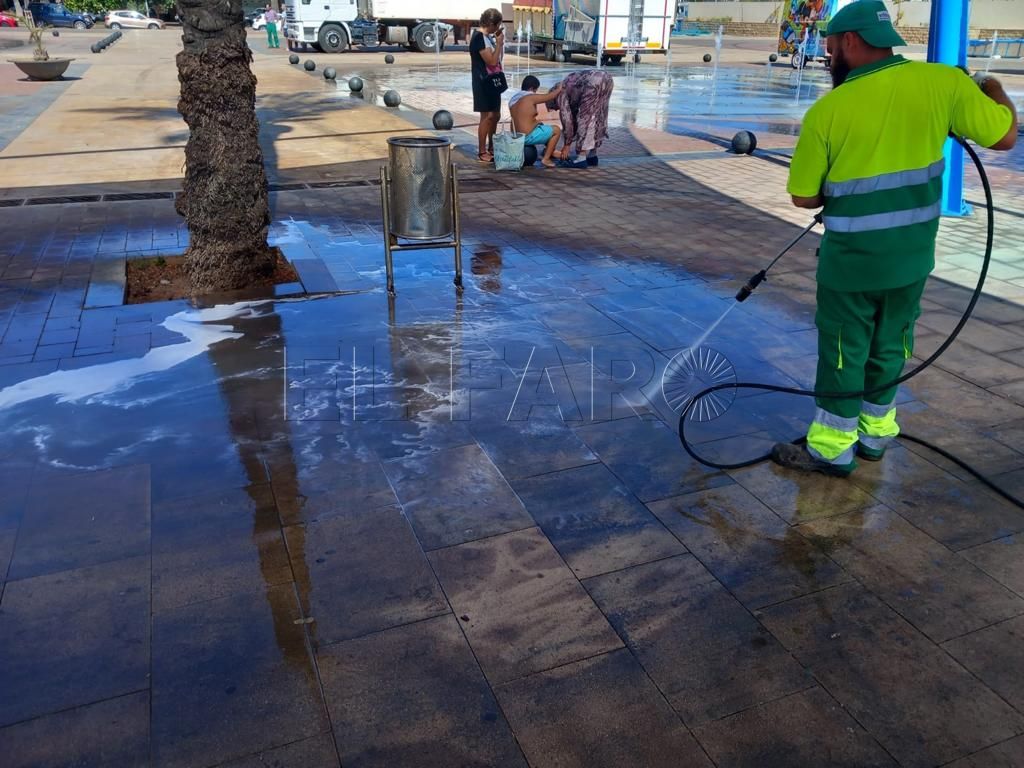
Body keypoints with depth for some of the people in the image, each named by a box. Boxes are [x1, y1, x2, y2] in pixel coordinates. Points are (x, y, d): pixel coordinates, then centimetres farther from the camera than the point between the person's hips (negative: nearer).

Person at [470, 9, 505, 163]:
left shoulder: (487, 36, 14)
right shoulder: (479, 37, -15)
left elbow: (497, 60, 21)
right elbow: (492, 61, -20)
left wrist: (499, 42, 12)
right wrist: (499, 43, -10)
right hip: (483, 81, -10)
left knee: (495, 115, 13)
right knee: (487, 116, -8)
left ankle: (491, 148, 25)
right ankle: (482, 152, -3)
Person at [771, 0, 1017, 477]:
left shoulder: (827, 109, -13)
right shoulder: (943, 82, -7)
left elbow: (803, 197, -8)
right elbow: (1005, 136, 3)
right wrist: (994, 91, 22)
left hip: (850, 260, -4)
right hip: (911, 257, 4)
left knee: (843, 350, 9)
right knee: (889, 345, 19)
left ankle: (832, 450, 20)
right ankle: (874, 433, 35)